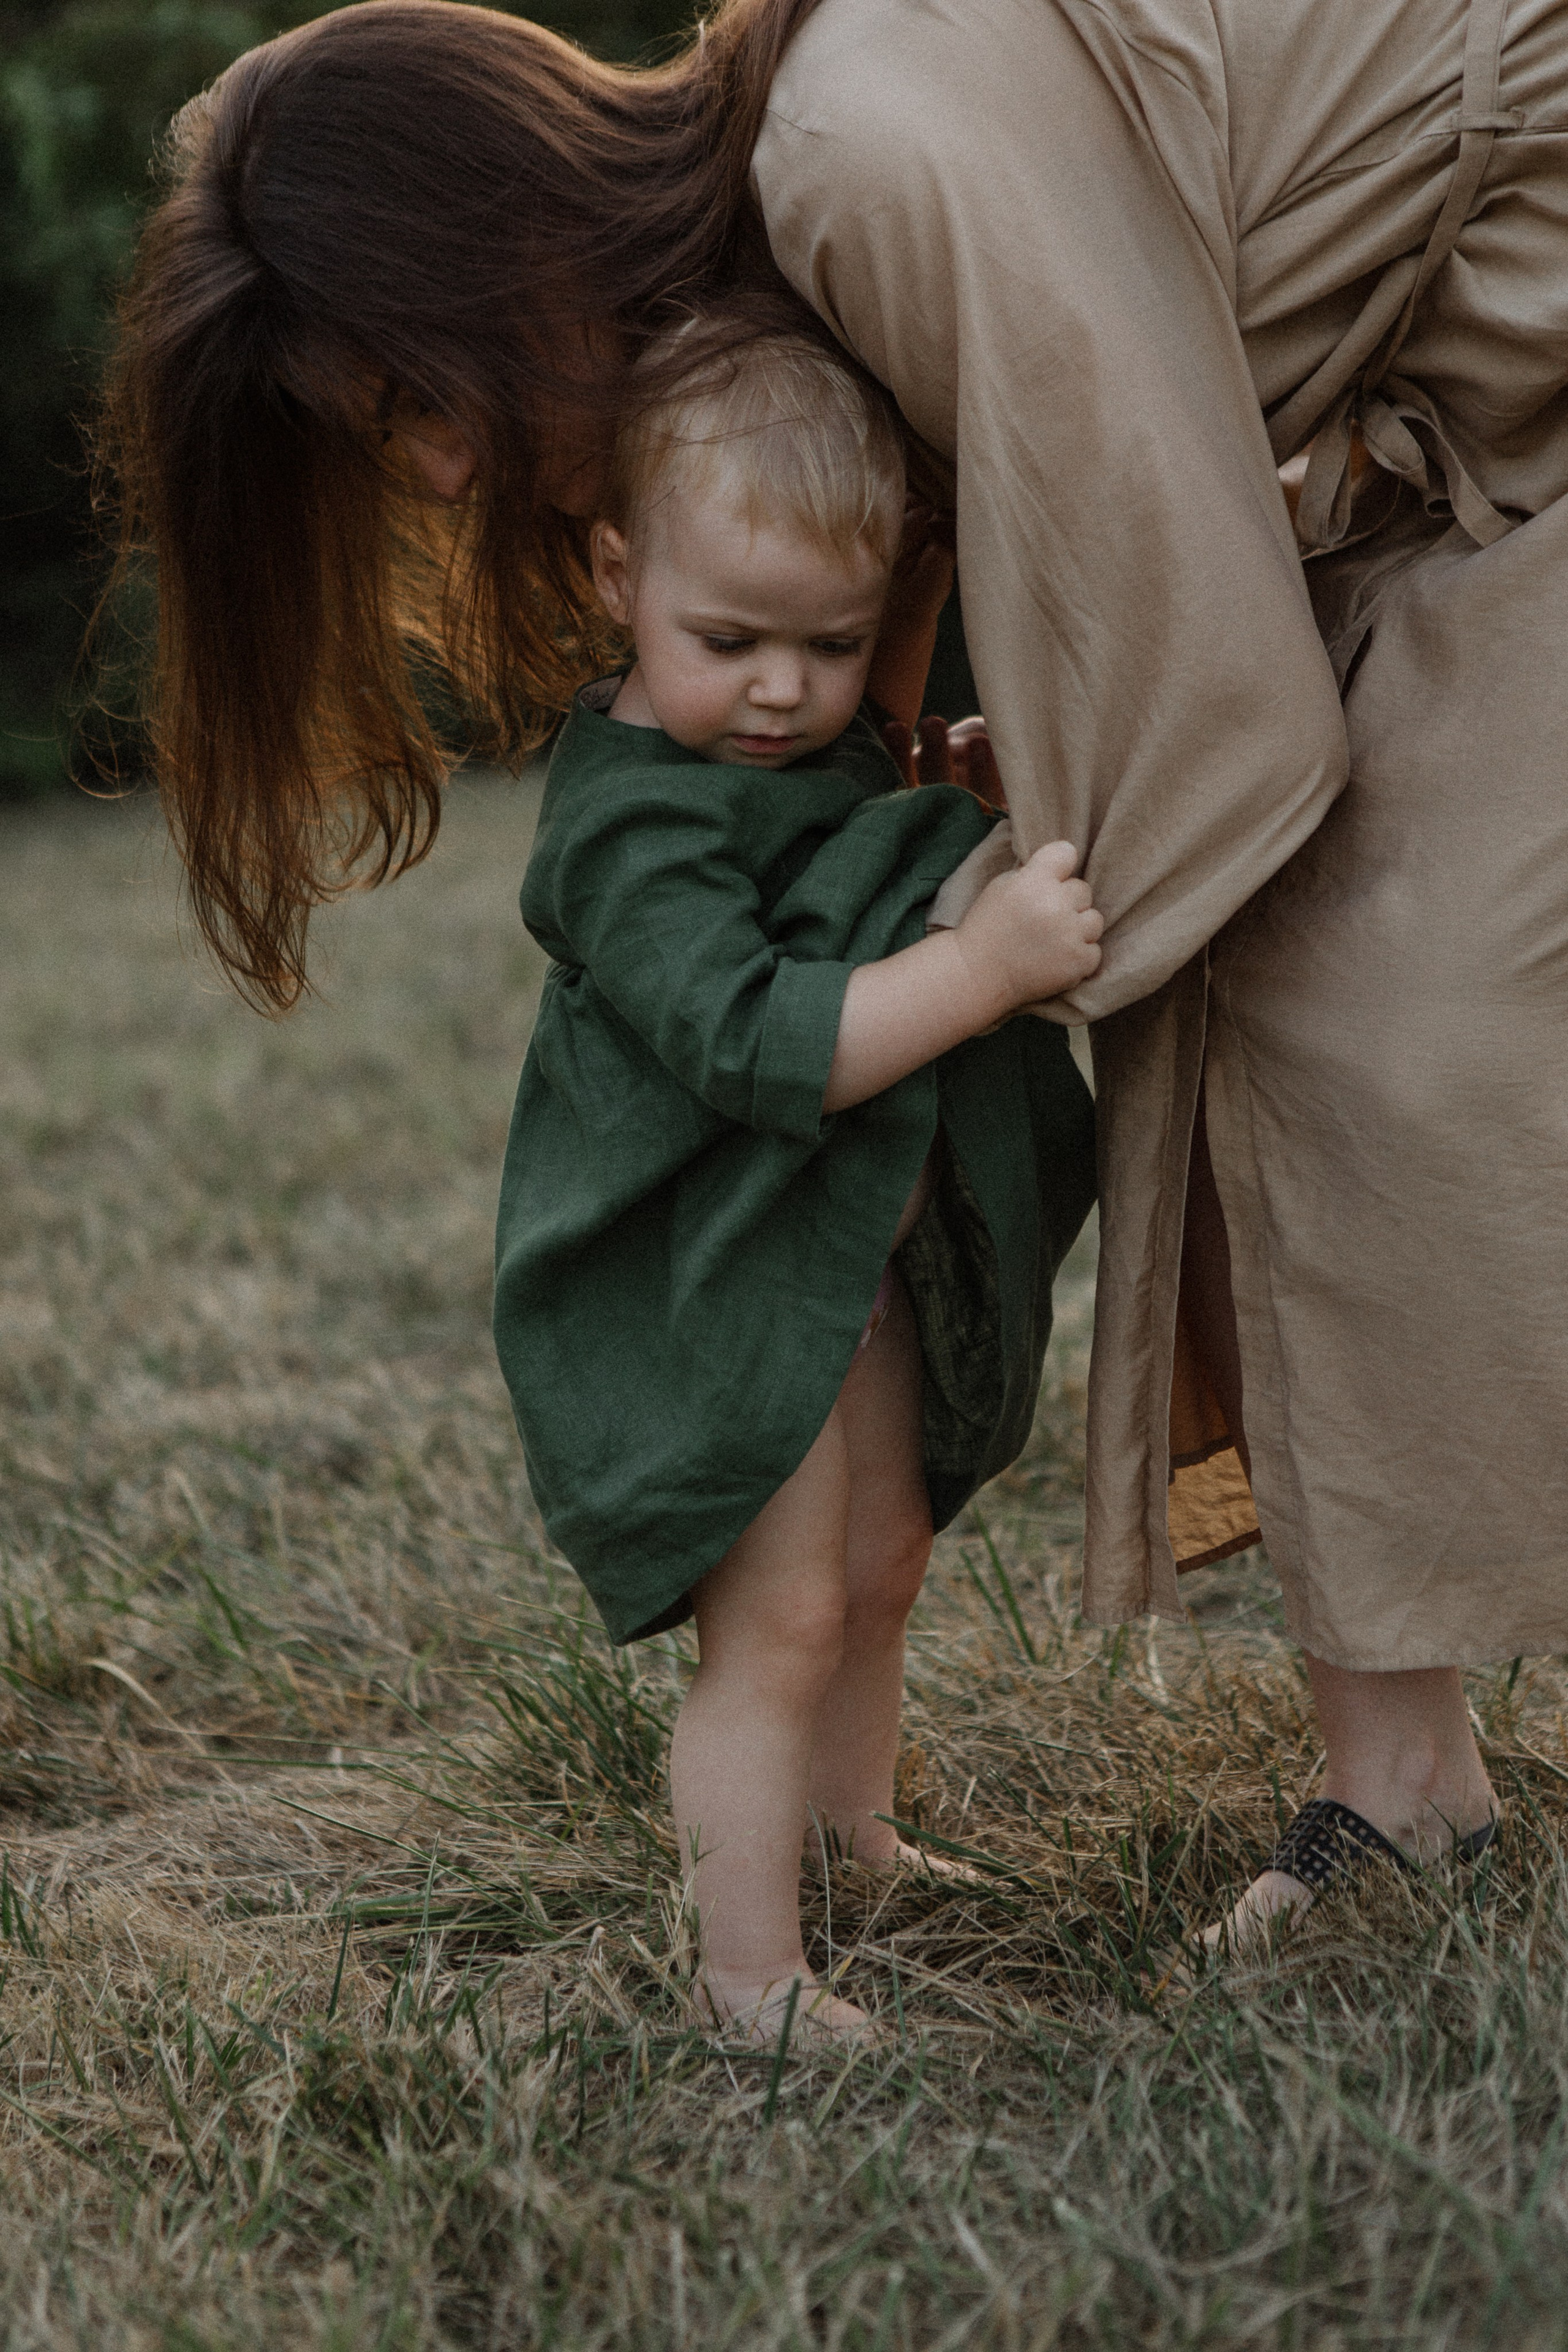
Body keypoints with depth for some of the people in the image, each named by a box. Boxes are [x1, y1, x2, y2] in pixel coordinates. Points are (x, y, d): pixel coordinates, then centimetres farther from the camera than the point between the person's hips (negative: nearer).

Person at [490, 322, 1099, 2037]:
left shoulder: (807, 752, 4)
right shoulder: (634, 828, -25)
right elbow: (752, 1039, -37)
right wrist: (985, 962, -40)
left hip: (852, 1256, 10)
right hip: (717, 1287, -10)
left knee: (883, 1559, 23)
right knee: (780, 1620, -9)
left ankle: (851, 1832, 45)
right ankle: (753, 1984, 1)